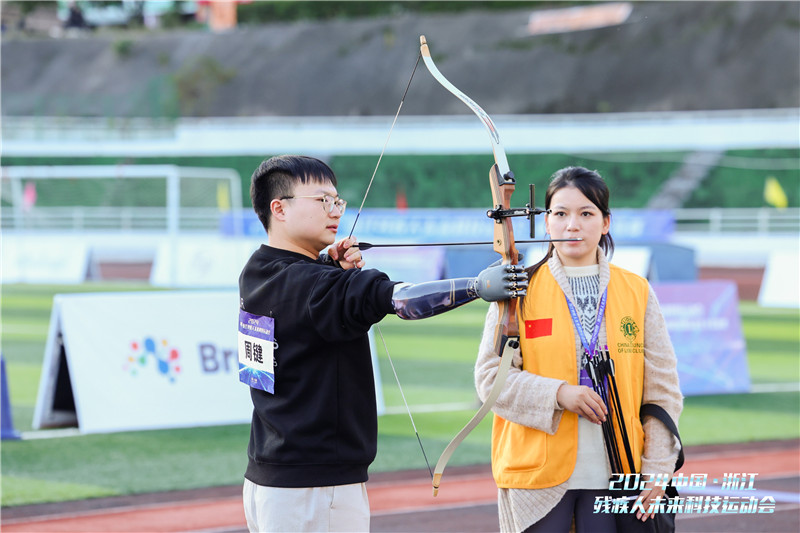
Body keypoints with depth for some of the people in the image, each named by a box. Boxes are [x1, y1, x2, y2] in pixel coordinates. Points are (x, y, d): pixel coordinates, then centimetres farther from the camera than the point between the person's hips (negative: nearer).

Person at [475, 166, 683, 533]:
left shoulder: (637, 293, 8)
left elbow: (662, 389, 8)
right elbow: (490, 376, -2)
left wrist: (657, 471, 0)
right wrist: (558, 394, -17)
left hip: (613, 476, 1)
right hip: (538, 475, -1)